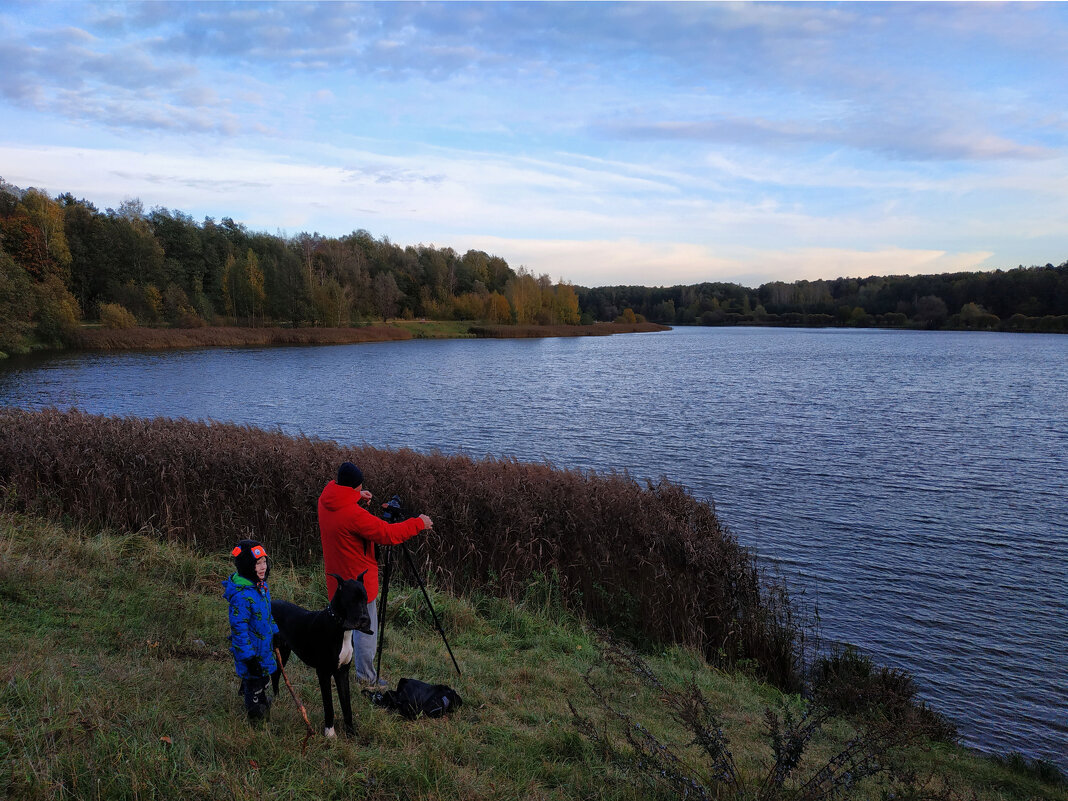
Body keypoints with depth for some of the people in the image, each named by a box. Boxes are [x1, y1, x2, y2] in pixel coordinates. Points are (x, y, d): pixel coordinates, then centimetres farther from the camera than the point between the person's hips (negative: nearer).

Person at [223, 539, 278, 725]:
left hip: (264, 646, 8)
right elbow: (238, 627, -27)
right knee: (254, 684, 9)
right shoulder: (241, 595, -30)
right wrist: (249, 657, -24)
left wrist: (275, 633, 20)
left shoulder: (261, 585, -1)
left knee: (263, 680, 27)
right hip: (251, 650, -8)